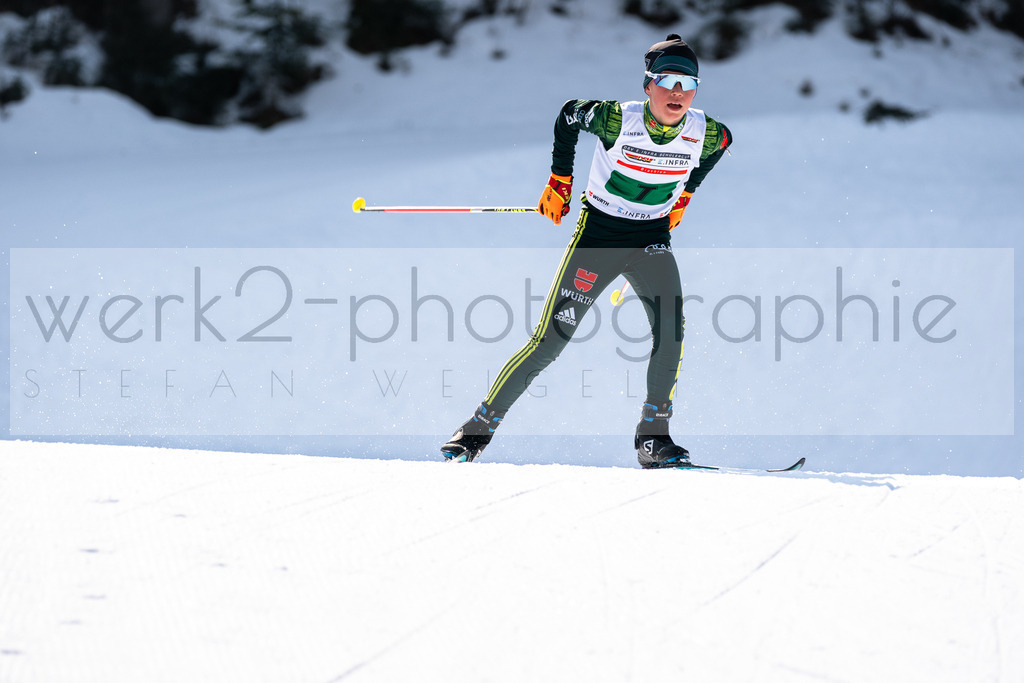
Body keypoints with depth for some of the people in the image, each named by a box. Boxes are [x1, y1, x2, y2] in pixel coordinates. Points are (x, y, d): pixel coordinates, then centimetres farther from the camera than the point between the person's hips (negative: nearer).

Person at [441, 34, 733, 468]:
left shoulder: (705, 134, -12)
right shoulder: (616, 120, -22)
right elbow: (568, 115, -1)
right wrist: (560, 180, 4)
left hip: (651, 240, 3)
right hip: (597, 234, -3)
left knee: (670, 326, -22)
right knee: (551, 339, -7)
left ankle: (653, 438, -11)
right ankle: (479, 428, 6)